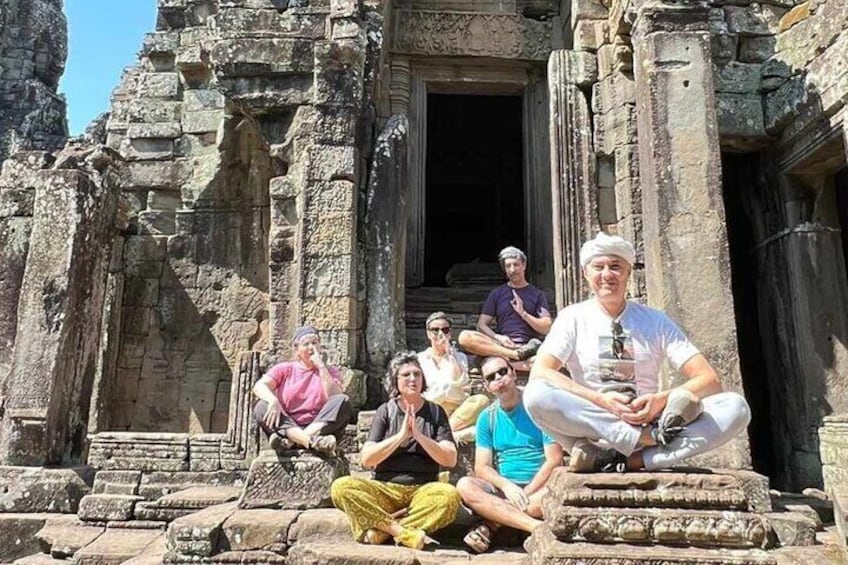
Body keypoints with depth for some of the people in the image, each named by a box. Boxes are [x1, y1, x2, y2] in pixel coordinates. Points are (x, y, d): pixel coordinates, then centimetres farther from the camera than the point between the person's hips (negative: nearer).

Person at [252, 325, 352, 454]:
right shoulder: (284, 369, 15)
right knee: (262, 408, -24)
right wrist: (273, 400, -25)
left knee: (343, 401, -23)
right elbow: (259, 386, -3)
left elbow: (334, 397, -5)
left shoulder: (330, 371, 15)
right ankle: (312, 441, -46)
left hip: (319, 428, 0)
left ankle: (290, 440, -36)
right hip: (287, 427, 0)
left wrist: (321, 366, -5)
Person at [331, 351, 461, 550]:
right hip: (385, 488, 0)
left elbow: (450, 459, -2)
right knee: (341, 487, -26)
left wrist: (418, 435, -12)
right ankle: (407, 532, -28)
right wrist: (401, 435, -12)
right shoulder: (385, 411, 7)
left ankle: (381, 530, -26)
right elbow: (366, 459, -2)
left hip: (423, 490, 0)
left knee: (450, 495, -33)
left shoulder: (436, 412, 8)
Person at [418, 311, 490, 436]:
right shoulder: (420, 358, 10)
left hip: (458, 409, 1)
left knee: (482, 400, -27)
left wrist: (450, 353, -8)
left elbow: (458, 381, -5)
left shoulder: (459, 357, 14)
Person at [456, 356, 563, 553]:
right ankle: (537, 526, -32)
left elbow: (554, 460, -8)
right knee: (465, 485, -26)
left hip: (537, 487, -2)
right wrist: (506, 486, -17)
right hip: (502, 488, 3)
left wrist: (525, 493, -15)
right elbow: (482, 468, 2)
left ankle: (491, 524, -23)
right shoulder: (487, 418, 7)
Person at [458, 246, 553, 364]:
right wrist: (498, 337, -9)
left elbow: (546, 329, 7)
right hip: (502, 345, 3)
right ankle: (518, 354, -33)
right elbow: (482, 324, 11)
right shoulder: (497, 294, 17)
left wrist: (523, 313, -6)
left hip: (528, 345, -2)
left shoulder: (537, 294, 15)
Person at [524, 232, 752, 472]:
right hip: (591, 431, -1)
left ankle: (633, 460, -29)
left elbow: (709, 380, 0)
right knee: (536, 394, -31)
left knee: (736, 407, -19)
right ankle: (650, 438, -28)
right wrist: (601, 400, -24)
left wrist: (662, 400, -21)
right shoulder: (573, 318, 2)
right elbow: (539, 373, -12)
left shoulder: (656, 321, 7)